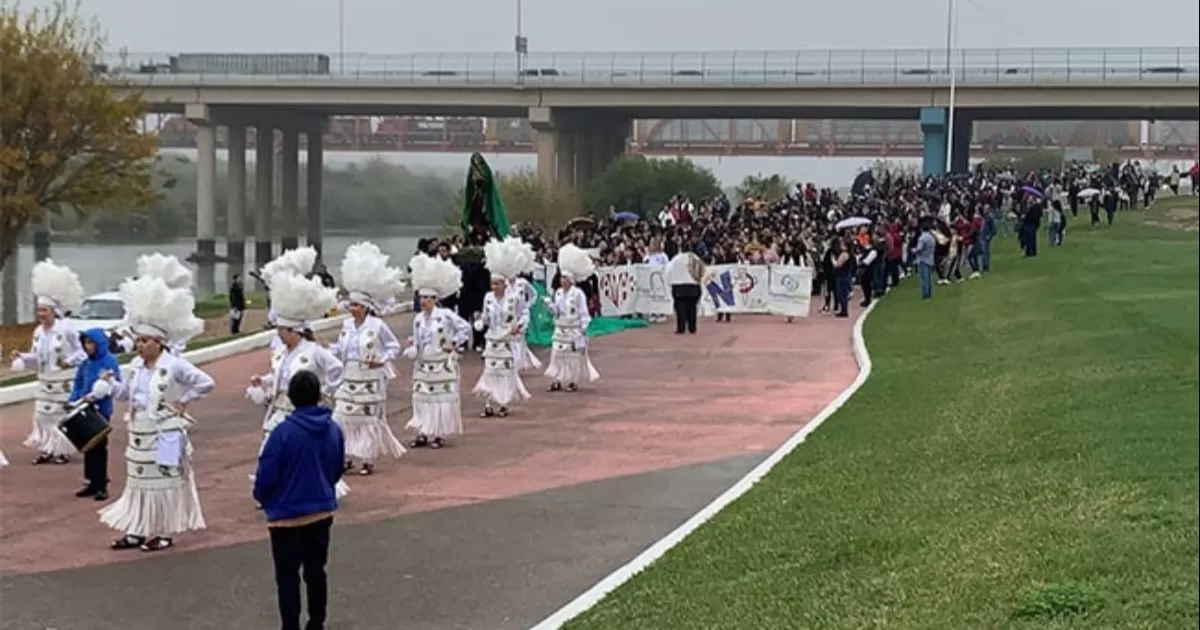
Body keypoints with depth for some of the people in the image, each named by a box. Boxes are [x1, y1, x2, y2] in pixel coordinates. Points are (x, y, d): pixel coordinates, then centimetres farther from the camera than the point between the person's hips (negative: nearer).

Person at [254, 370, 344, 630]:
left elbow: (266, 474, -16)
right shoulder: (333, 430, -4)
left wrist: (263, 499, 4)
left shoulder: (284, 432, -22)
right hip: (322, 512, 5)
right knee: (316, 570, 17)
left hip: (287, 514, -5)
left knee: (288, 576, 4)